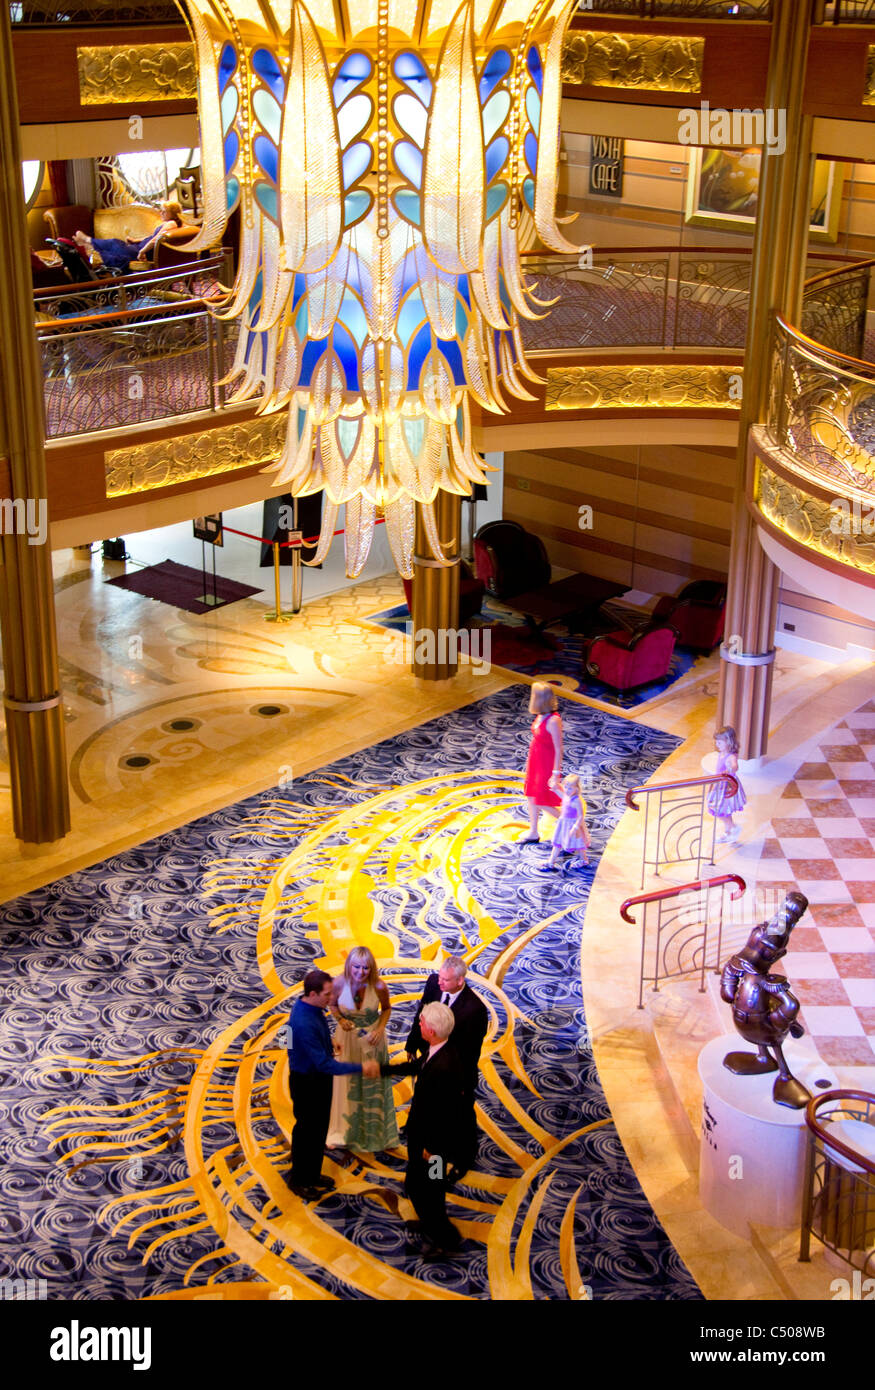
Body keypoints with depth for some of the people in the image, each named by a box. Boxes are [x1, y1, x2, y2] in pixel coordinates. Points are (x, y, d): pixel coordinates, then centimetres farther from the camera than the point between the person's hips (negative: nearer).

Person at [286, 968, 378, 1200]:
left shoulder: (310, 1007, -5)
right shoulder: (305, 1023, -36)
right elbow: (324, 1064, -34)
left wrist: (327, 1044, 8)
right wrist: (360, 1068, -33)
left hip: (317, 1078, 9)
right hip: (307, 1083, -9)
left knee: (318, 1128, 23)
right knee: (307, 1130, 10)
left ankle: (312, 1174, 40)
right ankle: (299, 1180, 29)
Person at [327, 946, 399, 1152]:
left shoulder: (379, 986, -25)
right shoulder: (339, 983, -24)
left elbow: (386, 1008, -3)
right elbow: (332, 1004, -2)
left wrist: (381, 1028, -18)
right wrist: (340, 1020, -20)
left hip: (372, 1038, 0)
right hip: (347, 1037, 0)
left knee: (372, 1085, 17)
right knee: (347, 1085, 17)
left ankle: (373, 1132, 39)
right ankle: (348, 1132, 38)